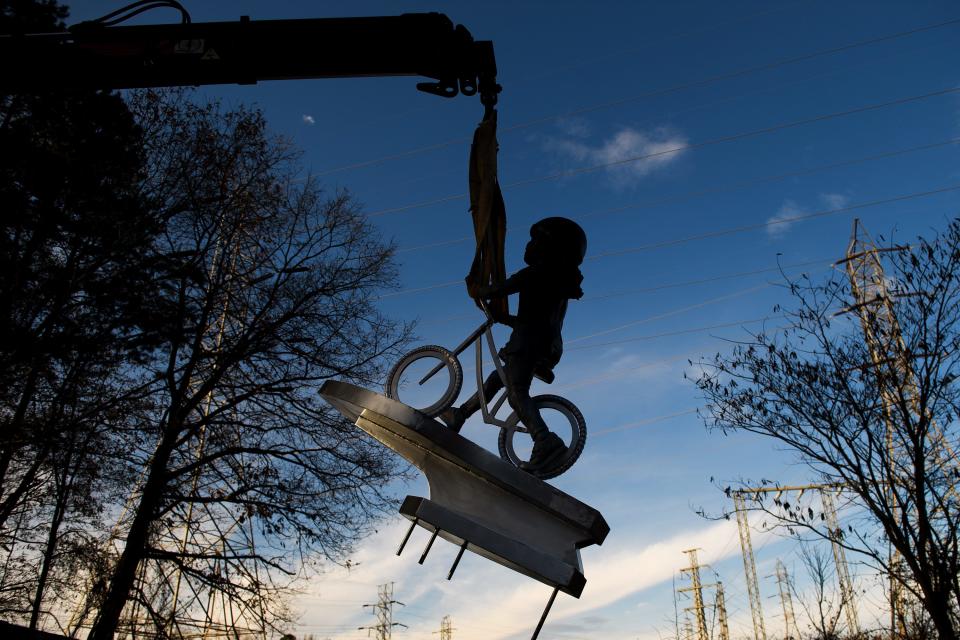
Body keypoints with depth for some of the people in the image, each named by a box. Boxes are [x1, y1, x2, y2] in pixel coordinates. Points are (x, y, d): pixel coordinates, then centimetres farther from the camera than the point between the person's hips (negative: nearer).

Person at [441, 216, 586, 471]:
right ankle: (459, 416, 30)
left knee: (517, 392, -22)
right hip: (549, 347, 10)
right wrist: (506, 318, 40)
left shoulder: (539, 272, -5)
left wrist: (479, 292, 10)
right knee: (498, 378, 21)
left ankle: (546, 441, -41)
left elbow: (500, 289, -11)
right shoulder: (562, 281, 24)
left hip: (528, 341, -10)